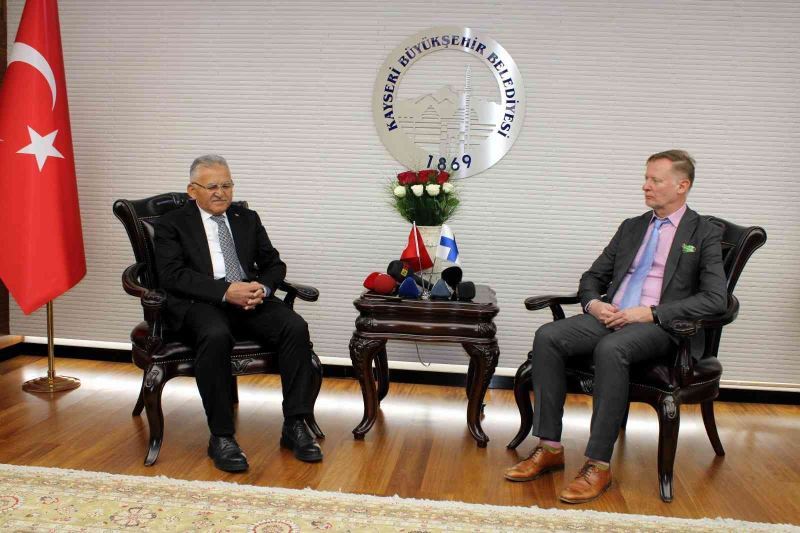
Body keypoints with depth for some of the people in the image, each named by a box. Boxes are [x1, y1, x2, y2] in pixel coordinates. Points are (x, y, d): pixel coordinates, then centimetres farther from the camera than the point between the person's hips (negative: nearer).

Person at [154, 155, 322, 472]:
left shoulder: (248, 219, 22)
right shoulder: (172, 225, 9)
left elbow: (274, 264, 18)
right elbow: (172, 275, -7)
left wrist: (263, 287, -8)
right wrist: (225, 291, -19)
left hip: (252, 298, 4)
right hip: (201, 304, -4)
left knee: (296, 327, -25)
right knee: (216, 336, -37)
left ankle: (295, 426, -17)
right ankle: (221, 437, -23)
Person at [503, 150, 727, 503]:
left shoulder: (706, 234, 5)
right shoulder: (631, 227, 21)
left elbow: (715, 298, -7)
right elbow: (593, 276, 23)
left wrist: (650, 313, -16)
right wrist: (593, 303, -1)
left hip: (660, 327, -5)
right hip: (610, 316, 5)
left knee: (611, 349, -38)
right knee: (547, 337, -22)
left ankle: (598, 464, -27)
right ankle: (550, 448, -16)